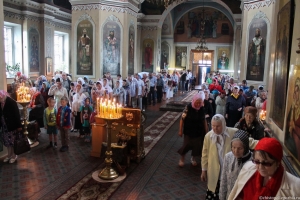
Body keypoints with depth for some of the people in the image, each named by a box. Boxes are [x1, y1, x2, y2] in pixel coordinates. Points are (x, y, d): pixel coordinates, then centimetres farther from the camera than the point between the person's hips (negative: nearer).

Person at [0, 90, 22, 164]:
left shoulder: (11, 102, -14)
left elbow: (17, 114, -16)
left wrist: (19, 126, -18)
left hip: (12, 126, -6)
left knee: (13, 141, 3)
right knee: (7, 141, 12)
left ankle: (14, 155, 18)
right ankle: (9, 155, 26)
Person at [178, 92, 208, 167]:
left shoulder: (202, 109, -8)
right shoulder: (188, 107, -21)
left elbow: (204, 120, 3)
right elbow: (182, 119, -15)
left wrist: (206, 130, 7)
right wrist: (180, 131, -12)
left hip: (199, 131, 4)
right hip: (189, 131, -4)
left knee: (197, 145, 13)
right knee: (186, 145, 4)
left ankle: (193, 158, 39)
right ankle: (182, 158, 29)